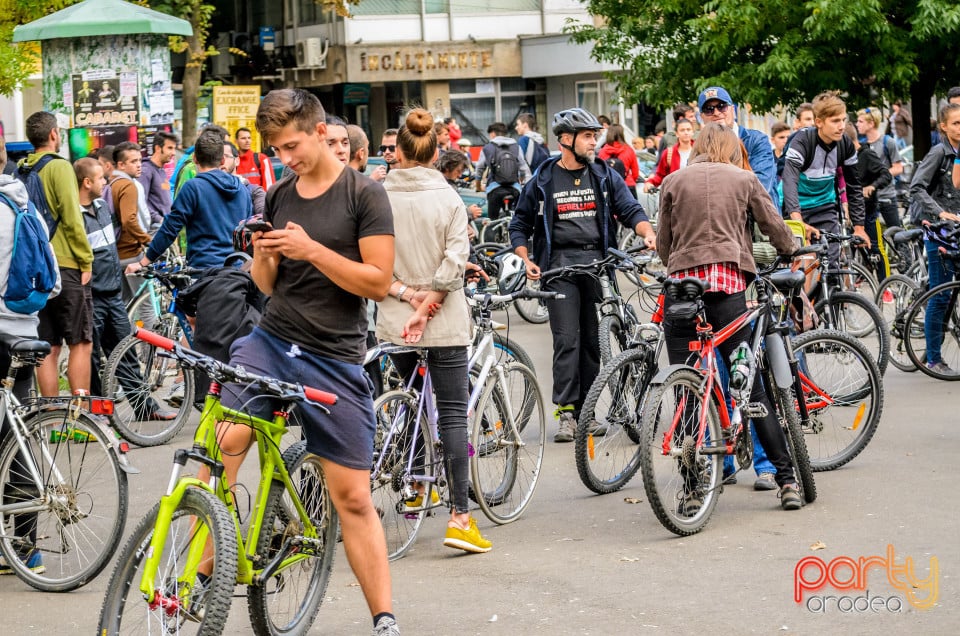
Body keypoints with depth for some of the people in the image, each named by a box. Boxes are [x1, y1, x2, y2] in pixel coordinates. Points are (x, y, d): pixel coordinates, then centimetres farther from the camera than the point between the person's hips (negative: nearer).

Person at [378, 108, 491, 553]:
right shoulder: (449, 198, -7)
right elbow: (455, 261, -14)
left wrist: (407, 294, -7)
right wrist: (425, 305, -11)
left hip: (393, 320, 3)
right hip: (446, 320, -2)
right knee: (453, 415, -2)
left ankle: (415, 488, 30)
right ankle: (460, 516, -7)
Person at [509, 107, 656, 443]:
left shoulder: (605, 176, 11)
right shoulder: (543, 179, 7)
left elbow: (630, 210, 5)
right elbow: (520, 225, 13)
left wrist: (647, 233, -15)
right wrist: (526, 260, -2)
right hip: (559, 263, -2)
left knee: (592, 339, 4)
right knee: (566, 339, -10)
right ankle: (566, 413, -11)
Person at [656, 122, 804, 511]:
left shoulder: (673, 181, 12)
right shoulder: (743, 179, 11)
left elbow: (663, 244, 14)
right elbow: (776, 227, 15)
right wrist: (789, 253, 35)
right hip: (728, 283, 0)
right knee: (753, 387, 4)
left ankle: (692, 490, -1)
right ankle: (787, 481, 4)